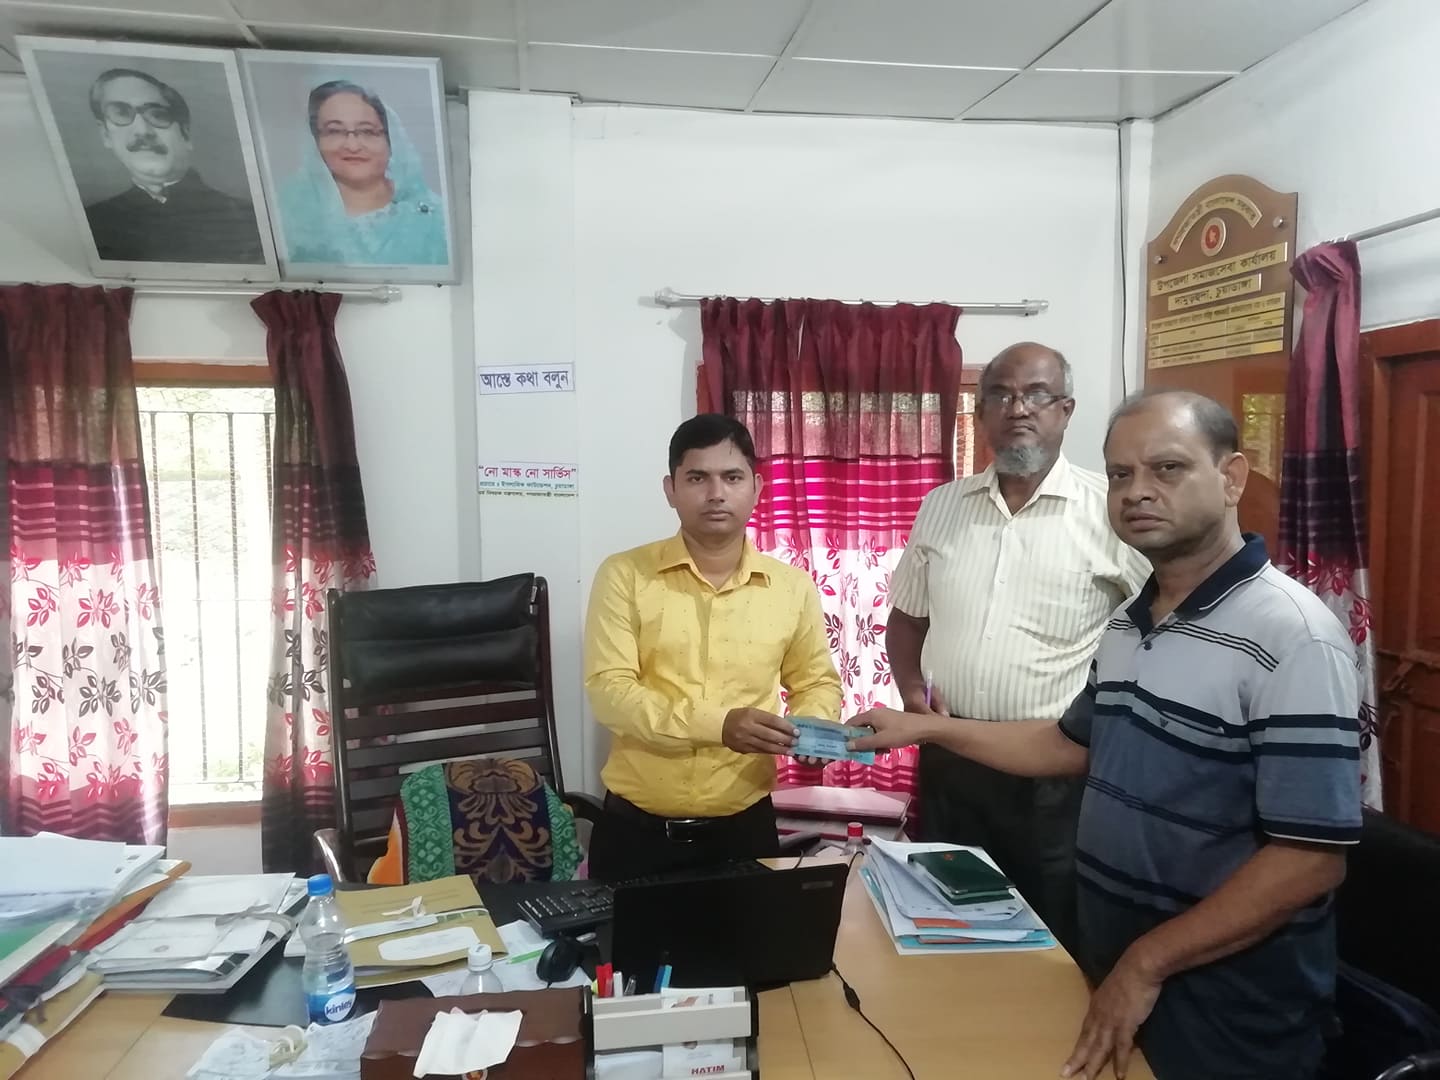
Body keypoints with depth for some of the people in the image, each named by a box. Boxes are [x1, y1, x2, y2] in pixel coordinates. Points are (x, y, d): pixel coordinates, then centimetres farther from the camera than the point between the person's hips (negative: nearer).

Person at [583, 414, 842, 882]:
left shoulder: (793, 586, 1)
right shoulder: (624, 576, -6)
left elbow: (818, 683, 13)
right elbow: (608, 690, -14)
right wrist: (719, 725, -26)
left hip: (743, 827, 2)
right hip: (635, 827, -1)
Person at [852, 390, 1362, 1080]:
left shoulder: (1292, 637, -21)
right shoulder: (1127, 623, 5)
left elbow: (1312, 859, -23)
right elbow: (1076, 744, 16)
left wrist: (1147, 962, -20)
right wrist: (928, 727, 10)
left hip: (1224, 1005, -7)